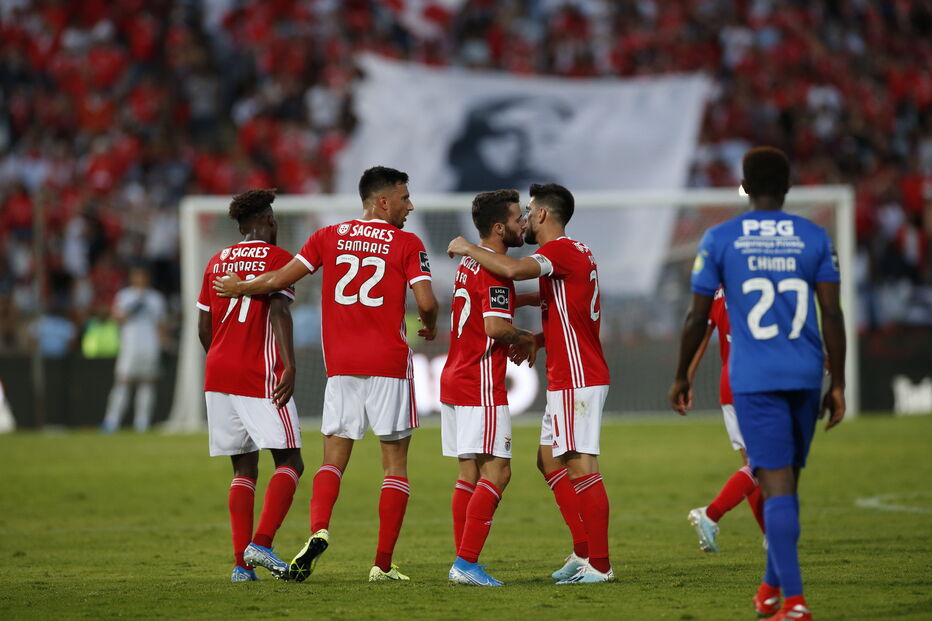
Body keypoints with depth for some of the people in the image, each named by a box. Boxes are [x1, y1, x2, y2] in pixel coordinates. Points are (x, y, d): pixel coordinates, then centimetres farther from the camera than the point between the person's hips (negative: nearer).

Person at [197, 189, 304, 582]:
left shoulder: (217, 262, 15)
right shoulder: (276, 258, -2)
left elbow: (203, 327, 16)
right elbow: (279, 311, -16)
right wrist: (289, 366, -22)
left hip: (218, 374, 6)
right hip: (260, 377, -6)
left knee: (244, 470, 9)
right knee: (289, 462, -1)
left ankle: (241, 563, -1)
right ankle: (260, 543, -18)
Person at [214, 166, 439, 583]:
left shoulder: (330, 237, 7)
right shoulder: (407, 244, -2)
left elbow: (281, 279, 7)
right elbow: (426, 302, -9)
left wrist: (239, 288, 25)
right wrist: (430, 327, 13)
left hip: (341, 365, 3)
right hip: (388, 364, -3)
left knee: (334, 458, 8)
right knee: (395, 462, 5)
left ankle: (318, 531, -19)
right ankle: (383, 564, 1)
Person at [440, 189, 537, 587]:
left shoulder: (469, 263, 16)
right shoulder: (494, 270, -15)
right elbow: (495, 326, -25)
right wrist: (525, 338, -6)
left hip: (454, 381, 10)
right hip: (481, 386, -10)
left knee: (470, 472, 9)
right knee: (497, 471, -10)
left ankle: (463, 563, 8)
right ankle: (467, 563, -16)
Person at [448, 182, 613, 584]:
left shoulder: (562, 250, -14)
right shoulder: (573, 253, 18)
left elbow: (513, 269, -31)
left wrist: (468, 249, -16)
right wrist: (536, 340, 16)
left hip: (576, 381, -11)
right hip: (565, 381, 11)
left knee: (581, 468, -10)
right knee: (549, 460, 15)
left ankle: (599, 564, -10)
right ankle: (583, 551, 15)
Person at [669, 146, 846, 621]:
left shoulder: (720, 240, -1)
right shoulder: (814, 239, 4)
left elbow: (697, 317, 0)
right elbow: (832, 315, 0)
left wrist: (681, 377, 12)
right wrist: (838, 386, 5)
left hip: (754, 380, -3)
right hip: (805, 379, 3)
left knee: (776, 485, -8)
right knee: (786, 480, 17)